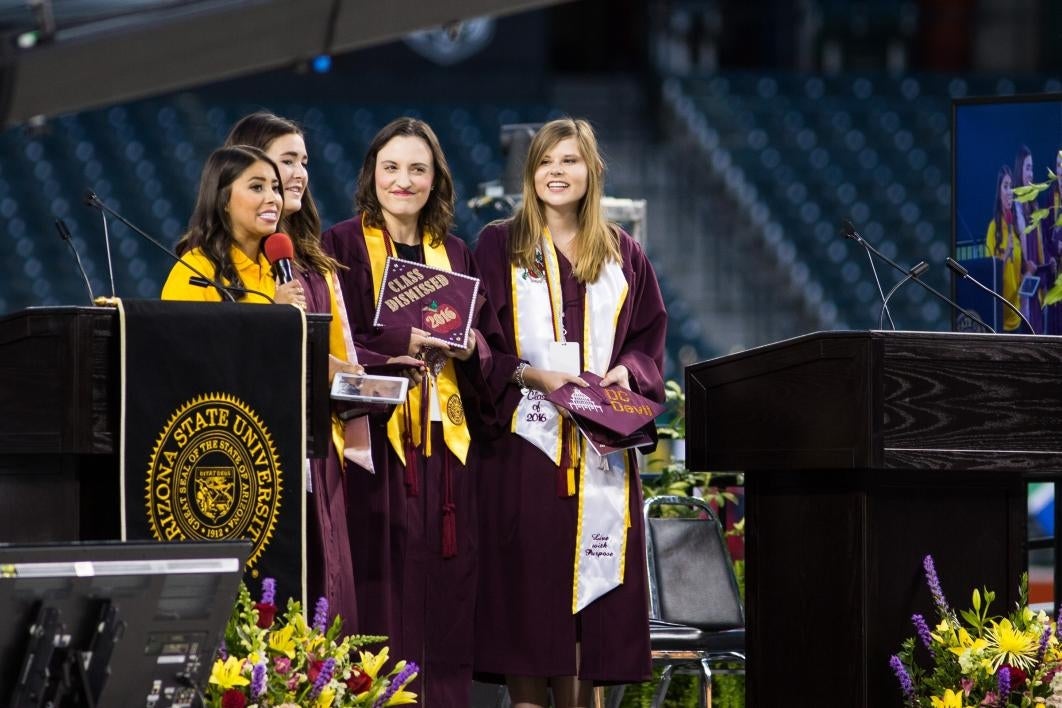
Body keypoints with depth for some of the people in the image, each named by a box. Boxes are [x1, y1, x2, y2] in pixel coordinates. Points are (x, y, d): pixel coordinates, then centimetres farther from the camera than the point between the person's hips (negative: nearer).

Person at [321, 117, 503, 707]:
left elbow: (490, 346, 16)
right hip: (377, 437, -4)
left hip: (446, 441, 4)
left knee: (446, 591, 2)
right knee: (384, 588, -8)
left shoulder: (457, 255, 16)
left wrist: (468, 347, -6)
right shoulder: (342, 247, 1)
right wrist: (404, 342, -20)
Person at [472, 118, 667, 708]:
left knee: (590, 573, 0)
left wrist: (627, 369, -6)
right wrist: (529, 374, -15)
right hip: (525, 439, -3)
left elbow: (650, 336, 14)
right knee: (527, 579, -6)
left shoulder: (622, 255, 13)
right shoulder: (500, 247, 4)